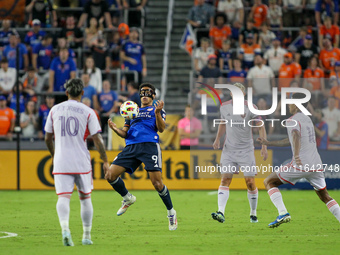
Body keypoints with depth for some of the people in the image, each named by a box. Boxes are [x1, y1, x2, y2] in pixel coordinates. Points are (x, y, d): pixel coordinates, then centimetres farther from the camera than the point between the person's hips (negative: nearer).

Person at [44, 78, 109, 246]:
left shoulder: (55, 110, 7)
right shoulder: (88, 112, -2)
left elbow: (47, 138, 15)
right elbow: (97, 140, -5)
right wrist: (105, 162, 5)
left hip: (61, 162, 1)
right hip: (82, 163, -1)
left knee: (63, 197, -8)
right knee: (85, 198, 14)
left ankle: (65, 228, -33)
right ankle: (86, 236, 18)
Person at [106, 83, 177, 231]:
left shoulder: (156, 110, 15)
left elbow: (161, 129, -2)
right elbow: (125, 134, 22)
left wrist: (157, 113, -18)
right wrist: (115, 129, 0)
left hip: (149, 146, -4)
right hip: (131, 147, 5)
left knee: (157, 183, -16)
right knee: (110, 175, -8)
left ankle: (171, 212, 6)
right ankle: (128, 198, 17)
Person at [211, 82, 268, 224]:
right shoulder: (224, 107, 3)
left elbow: (261, 127, -3)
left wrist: (264, 147, -10)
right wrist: (218, 139, 9)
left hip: (246, 149, -2)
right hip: (228, 149, 2)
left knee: (250, 182, -3)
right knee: (225, 179, -11)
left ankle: (253, 214, 13)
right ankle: (221, 212, -20)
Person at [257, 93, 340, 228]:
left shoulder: (292, 120, -4)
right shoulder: (307, 119, 22)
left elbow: (296, 136, -27)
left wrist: (296, 155, -44)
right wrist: (269, 143, 34)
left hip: (300, 165, -7)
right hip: (317, 165, 7)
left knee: (269, 182, 5)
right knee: (325, 197, 21)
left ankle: (283, 213, -12)